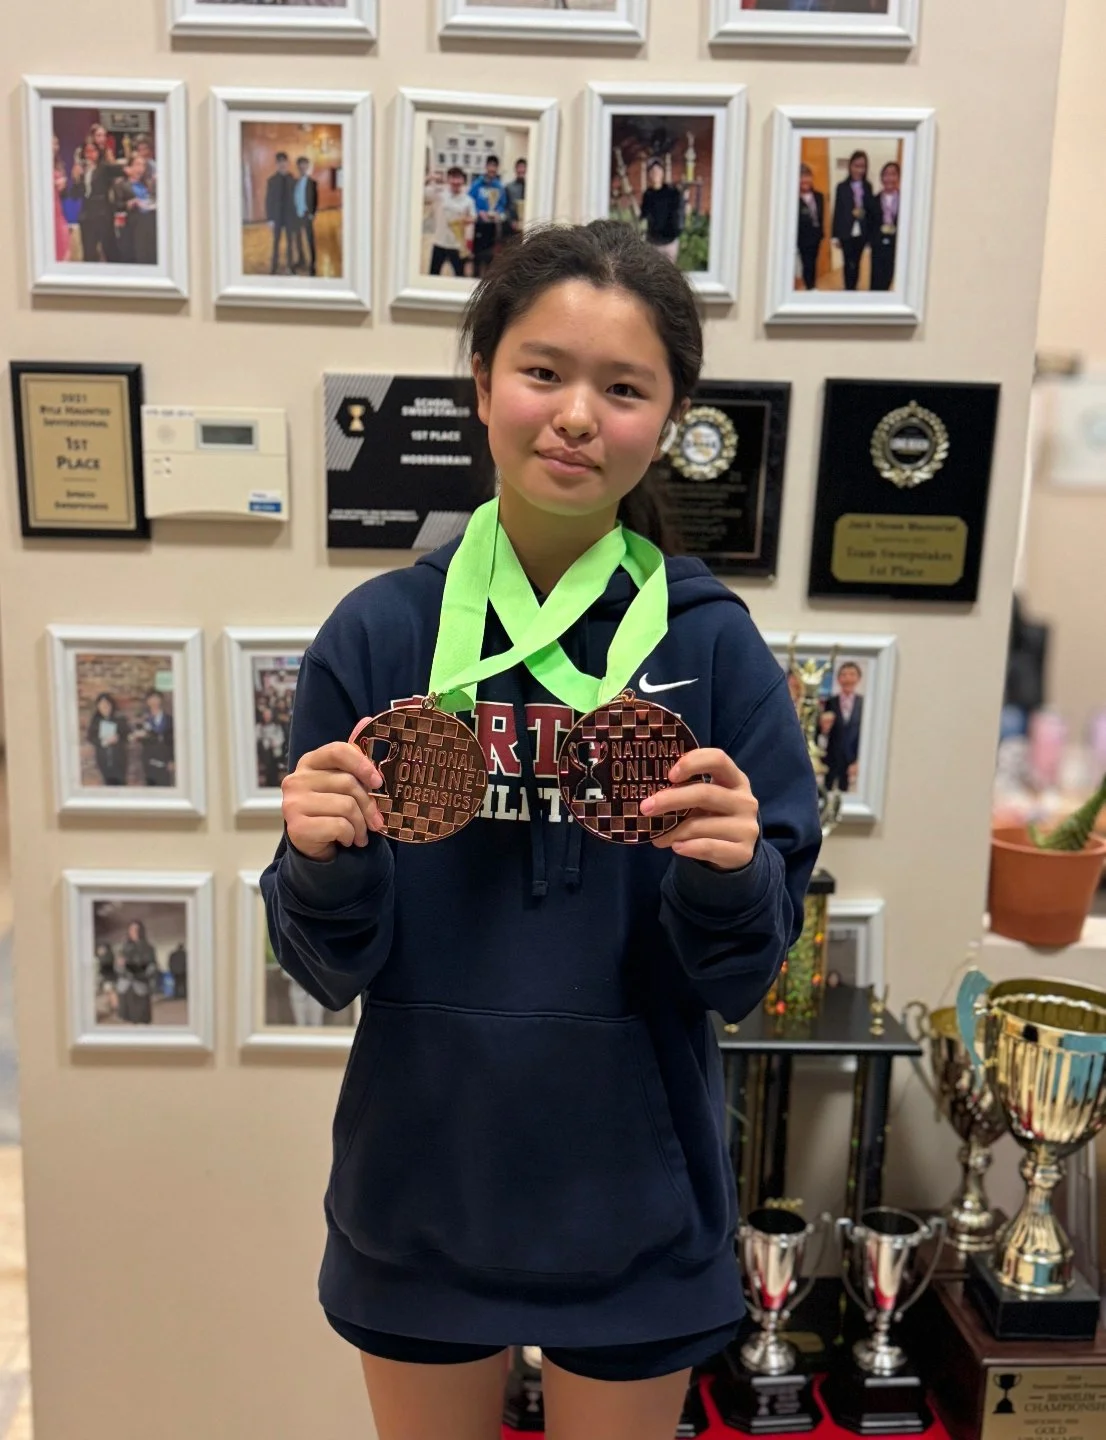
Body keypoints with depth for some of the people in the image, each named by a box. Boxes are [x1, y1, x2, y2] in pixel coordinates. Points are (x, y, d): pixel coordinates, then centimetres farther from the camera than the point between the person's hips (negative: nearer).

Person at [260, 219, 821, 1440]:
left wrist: (730, 874, -26)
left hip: (630, 1202, 0)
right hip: (421, 1189, 1)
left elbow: (738, 979, -6)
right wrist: (320, 865, -25)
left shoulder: (714, 645, -11)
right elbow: (332, 967, -4)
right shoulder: (377, 633, -9)